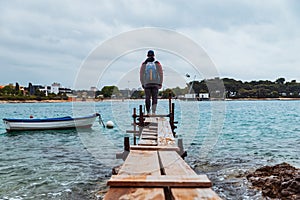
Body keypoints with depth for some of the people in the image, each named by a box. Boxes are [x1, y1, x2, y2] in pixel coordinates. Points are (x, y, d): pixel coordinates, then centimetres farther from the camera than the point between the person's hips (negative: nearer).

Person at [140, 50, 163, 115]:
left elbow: (141, 75, 2)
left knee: (147, 99, 8)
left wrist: (142, 84, 9)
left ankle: (148, 112, 11)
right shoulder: (157, 64, 1)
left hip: (146, 84, 1)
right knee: (154, 98, 3)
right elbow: (161, 74, 1)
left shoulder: (144, 64, 2)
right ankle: (153, 111, -11)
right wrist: (160, 83, 6)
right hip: (155, 84, 0)